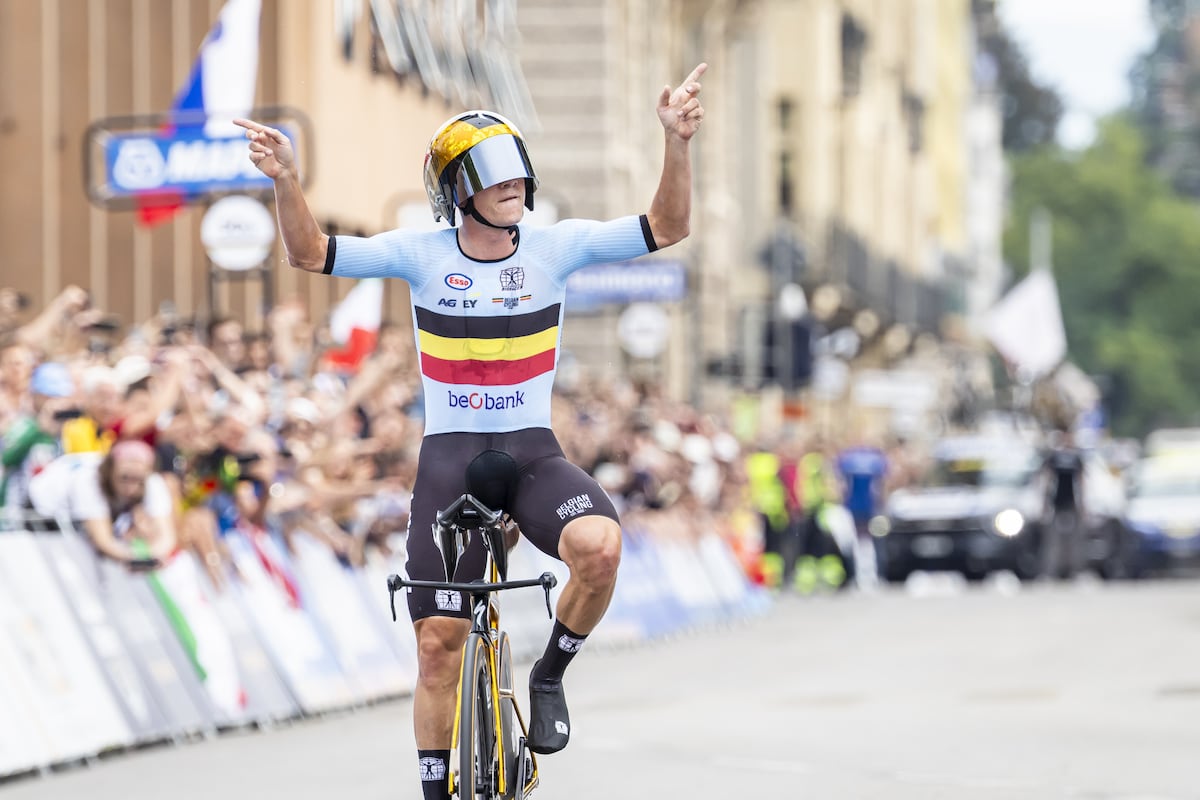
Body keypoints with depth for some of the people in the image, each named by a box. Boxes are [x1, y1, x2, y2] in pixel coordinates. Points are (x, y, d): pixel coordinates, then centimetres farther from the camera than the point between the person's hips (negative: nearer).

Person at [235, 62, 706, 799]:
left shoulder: (557, 246, -4)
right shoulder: (421, 254, -5)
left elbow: (666, 227, -9)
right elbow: (309, 253, -10)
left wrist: (678, 144, -24)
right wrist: (287, 181, -28)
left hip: (534, 453, 0)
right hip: (450, 459, 0)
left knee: (600, 545, -31)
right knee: (439, 643, 0)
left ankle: (550, 677, -5)